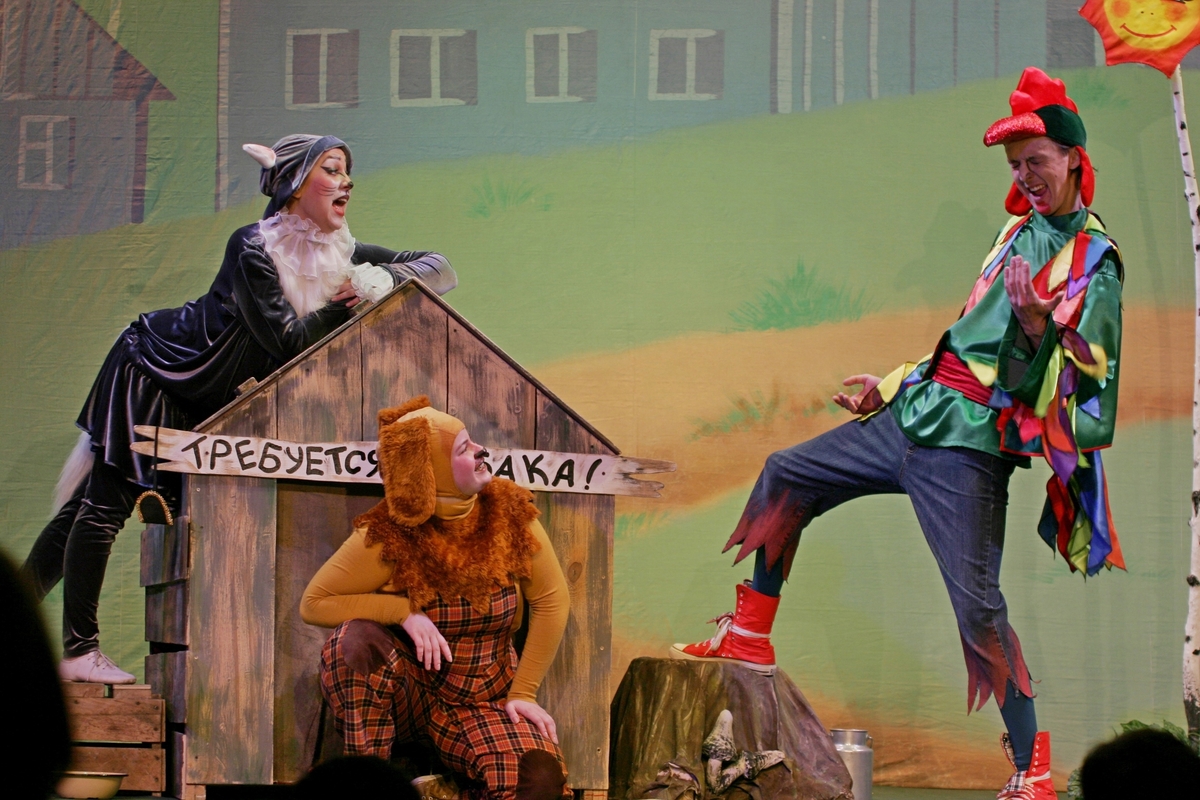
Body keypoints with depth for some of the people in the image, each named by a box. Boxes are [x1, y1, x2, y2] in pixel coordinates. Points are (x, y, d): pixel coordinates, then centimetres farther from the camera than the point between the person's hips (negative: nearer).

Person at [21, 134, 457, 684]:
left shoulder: (338, 254, -5)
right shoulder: (253, 248, -26)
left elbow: (440, 269, -7)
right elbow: (290, 341, -32)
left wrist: (380, 279, -24)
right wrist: (347, 302, -23)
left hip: (201, 403, 8)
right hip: (149, 370, -8)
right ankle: (78, 649, -4)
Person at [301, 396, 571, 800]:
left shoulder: (509, 511, -9)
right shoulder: (388, 536, -16)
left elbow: (551, 600, -2)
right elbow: (314, 603, -13)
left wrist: (524, 692, -7)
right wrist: (403, 611, -24)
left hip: (483, 702, 1)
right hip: (405, 695, -1)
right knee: (357, 638, -33)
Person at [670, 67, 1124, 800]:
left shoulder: (1094, 263, -10)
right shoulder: (1022, 231, 16)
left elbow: (1074, 381, -17)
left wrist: (1036, 326, -33)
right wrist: (894, 383, 27)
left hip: (969, 444, -9)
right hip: (915, 414, 9)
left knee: (977, 602, -14)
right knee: (785, 477, 17)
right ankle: (750, 638, 26)